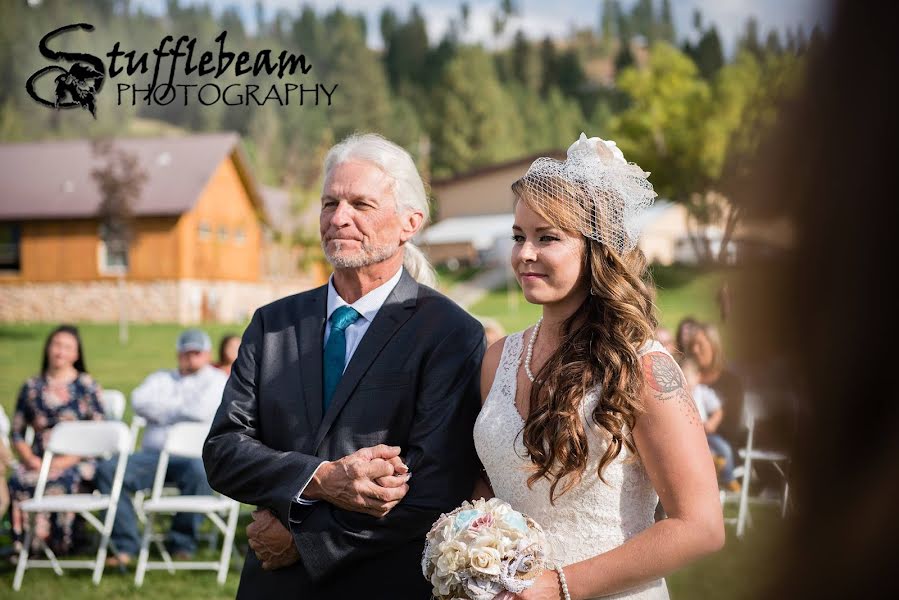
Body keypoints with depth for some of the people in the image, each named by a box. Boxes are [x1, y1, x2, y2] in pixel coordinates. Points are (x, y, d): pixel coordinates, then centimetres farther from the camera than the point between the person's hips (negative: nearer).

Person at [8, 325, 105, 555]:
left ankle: (59, 543, -25)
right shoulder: (32, 387, 16)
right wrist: (31, 460, -6)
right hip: (38, 460, 3)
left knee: (60, 481, -37)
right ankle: (23, 542, -27)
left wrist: (66, 461, -11)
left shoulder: (87, 386, 7)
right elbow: (17, 433, 14)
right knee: (18, 481, -32)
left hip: (76, 460, -2)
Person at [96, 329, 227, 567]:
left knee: (199, 471, -40)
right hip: (153, 454, 4)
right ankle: (126, 545, -23)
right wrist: (180, 411, 1)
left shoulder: (216, 380, 13)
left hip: (192, 455, -4)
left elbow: (202, 412, -7)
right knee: (108, 469, -22)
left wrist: (164, 412, 5)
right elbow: (139, 401, 6)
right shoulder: (161, 378, 27)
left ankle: (182, 544, -24)